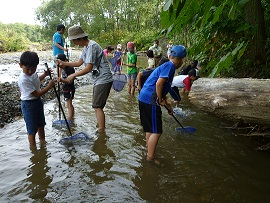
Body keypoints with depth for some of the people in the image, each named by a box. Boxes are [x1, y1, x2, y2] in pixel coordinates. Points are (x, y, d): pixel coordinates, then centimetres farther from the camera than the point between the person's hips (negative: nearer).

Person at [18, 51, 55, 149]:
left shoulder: (33, 73, -4)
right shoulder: (23, 80, -30)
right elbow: (37, 94, -28)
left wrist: (44, 75, 8)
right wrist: (49, 86, -25)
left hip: (38, 101, 9)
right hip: (29, 105, -9)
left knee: (41, 124, 25)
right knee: (32, 129, 4)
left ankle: (43, 141, 45)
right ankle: (33, 148, 20)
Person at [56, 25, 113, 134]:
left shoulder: (92, 46, -20)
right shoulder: (85, 47, 12)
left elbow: (88, 68, -24)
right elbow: (79, 63, 19)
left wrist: (73, 75, -16)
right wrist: (63, 63, 14)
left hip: (103, 80, -10)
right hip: (98, 80, 10)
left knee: (97, 106, -8)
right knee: (97, 105, 19)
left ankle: (101, 131, -1)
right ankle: (100, 124, 33)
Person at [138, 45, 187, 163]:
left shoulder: (165, 65, 21)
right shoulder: (170, 66, -10)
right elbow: (159, 83, -23)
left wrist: (167, 104, 37)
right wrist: (160, 100, -10)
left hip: (144, 99, 10)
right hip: (150, 101, -10)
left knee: (149, 129, 20)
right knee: (156, 131, -3)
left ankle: (149, 152, 33)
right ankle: (150, 158, 4)